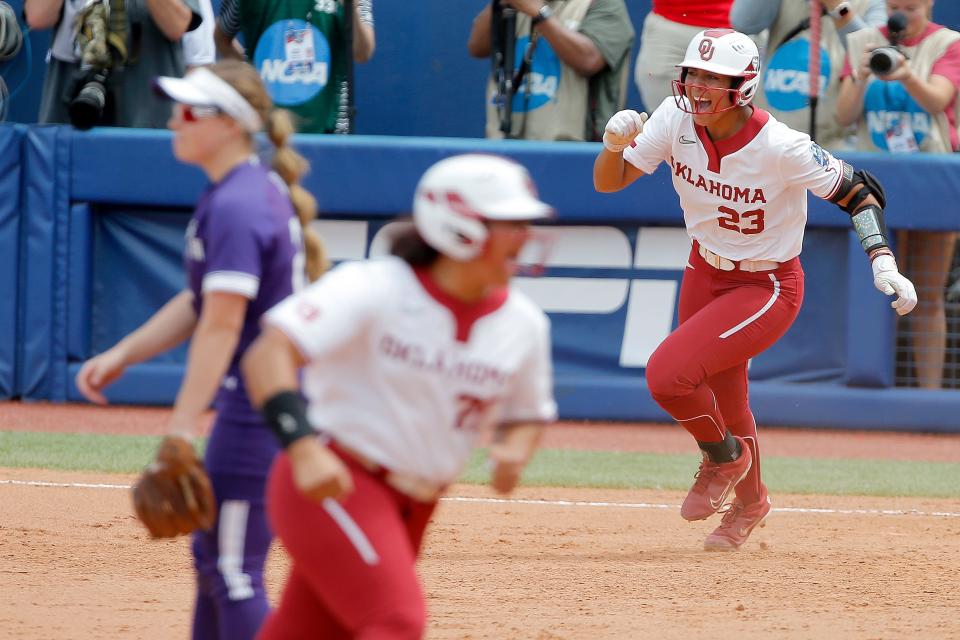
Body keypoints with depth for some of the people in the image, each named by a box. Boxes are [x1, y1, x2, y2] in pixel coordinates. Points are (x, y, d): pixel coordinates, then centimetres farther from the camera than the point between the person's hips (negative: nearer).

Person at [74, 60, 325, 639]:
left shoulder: (235, 207, -18)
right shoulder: (260, 190, 13)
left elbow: (222, 325, -24)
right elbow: (202, 303, 20)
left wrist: (182, 429, -25)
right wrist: (122, 355, 16)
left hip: (260, 410, -11)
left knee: (232, 570, -7)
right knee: (214, 556, 18)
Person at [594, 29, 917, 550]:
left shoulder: (780, 147, -28)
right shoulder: (676, 120, -14)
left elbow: (859, 192, -18)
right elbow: (608, 182, -8)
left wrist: (883, 262, -31)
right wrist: (615, 144, -30)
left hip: (767, 288, -6)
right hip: (705, 273, 6)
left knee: (667, 374, -22)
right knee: (722, 405, 18)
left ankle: (725, 457, 9)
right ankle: (748, 502, 48)